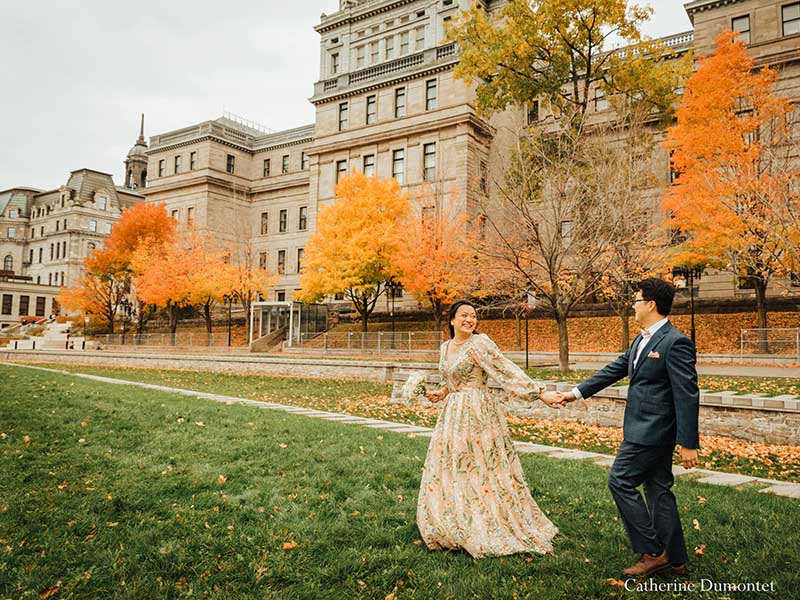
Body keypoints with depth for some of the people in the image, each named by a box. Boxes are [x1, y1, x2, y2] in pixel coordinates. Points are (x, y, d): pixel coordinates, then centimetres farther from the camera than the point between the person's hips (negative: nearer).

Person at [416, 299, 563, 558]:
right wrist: (441, 393, 4)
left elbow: (508, 371, -18)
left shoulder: (479, 343, -12)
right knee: (449, 473, 12)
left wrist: (539, 393, -25)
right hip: (452, 414, 8)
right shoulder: (445, 348, 11)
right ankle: (456, 532, 27)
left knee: (483, 471, 1)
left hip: (478, 413, -8)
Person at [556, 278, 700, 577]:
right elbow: (614, 370, 17)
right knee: (658, 489, 15)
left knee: (620, 482, -4)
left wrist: (689, 443, -19)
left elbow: (688, 395, -19)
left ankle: (653, 552, 7)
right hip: (648, 429, 10)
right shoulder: (640, 340, 12)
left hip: (652, 430, -10)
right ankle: (675, 560, 26)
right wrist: (576, 392, 15)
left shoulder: (675, 342, -17)